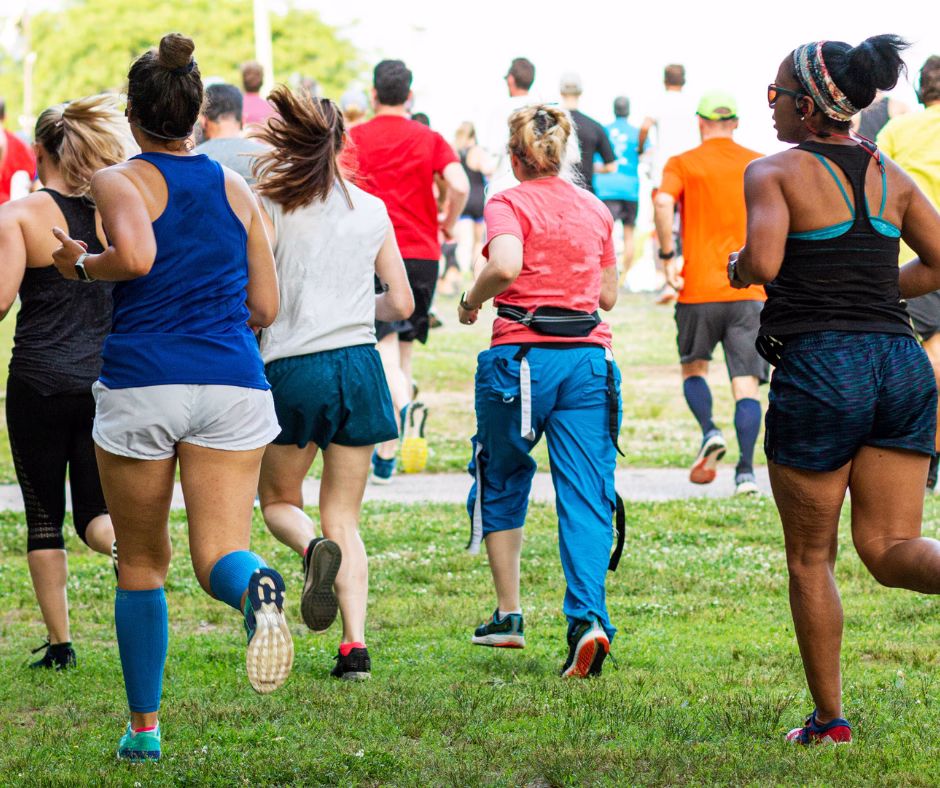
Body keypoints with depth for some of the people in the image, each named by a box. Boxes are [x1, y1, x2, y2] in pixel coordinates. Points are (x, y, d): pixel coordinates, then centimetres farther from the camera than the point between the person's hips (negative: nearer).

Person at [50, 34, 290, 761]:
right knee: (219, 555, -3)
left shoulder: (122, 181, -1)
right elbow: (263, 308, 12)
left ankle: (145, 727, 21)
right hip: (233, 385, 2)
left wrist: (82, 265, -1)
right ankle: (257, 588, -41)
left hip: (141, 381, -2)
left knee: (142, 563, 15)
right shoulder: (237, 190, 12)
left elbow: (136, 256, -21)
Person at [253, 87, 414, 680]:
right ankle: (356, 645, -5)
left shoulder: (273, 207, -4)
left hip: (292, 366, -3)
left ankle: (315, 550, -17)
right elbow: (402, 303, 9)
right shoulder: (373, 210, 7)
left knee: (280, 500, 18)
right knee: (344, 517, 9)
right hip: (358, 363, 3)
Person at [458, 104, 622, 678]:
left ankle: (509, 615, 18)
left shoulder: (510, 204, -2)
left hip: (522, 355, -3)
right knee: (586, 494, -2)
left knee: (503, 485, 16)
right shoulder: (596, 210, 13)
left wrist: (472, 301, -5)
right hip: (590, 357, 3)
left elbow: (505, 266, -22)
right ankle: (589, 617, -20)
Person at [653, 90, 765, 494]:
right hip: (749, 291, 1)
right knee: (745, 384, 1)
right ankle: (746, 472, -9)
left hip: (699, 289, -1)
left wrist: (668, 256, -10)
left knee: (693, 368, 19)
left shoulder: (682, 164, 1)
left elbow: (663, 202, -18)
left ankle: (710, 432, -5)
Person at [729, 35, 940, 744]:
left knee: (810, 558, 10)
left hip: (819, 368, -5)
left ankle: (829, 719, 15)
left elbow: (763, 263, -19)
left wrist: (738, 268, 4)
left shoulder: (775, 173, -4)